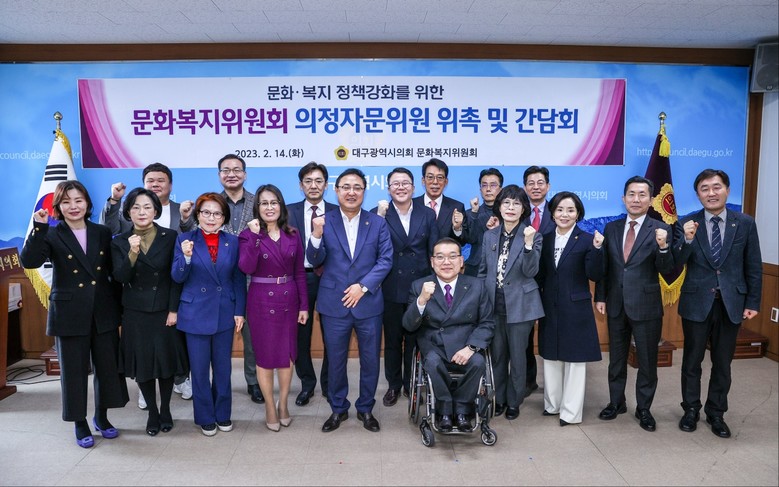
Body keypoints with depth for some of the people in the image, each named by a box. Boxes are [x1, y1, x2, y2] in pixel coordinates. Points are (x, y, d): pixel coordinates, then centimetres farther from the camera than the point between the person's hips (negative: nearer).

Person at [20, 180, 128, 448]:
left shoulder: (102, 233, 5)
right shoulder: (52, 235, -2)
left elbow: (114, 272, 7)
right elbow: (29, 261, -19)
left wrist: (119, 309, 6)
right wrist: (39, 228, -27)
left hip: (103, 313, 3)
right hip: (69, 314, -3)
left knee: (108, 366, 11)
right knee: (74, 370, 7)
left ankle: (102, 417, 30)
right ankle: (80, 424, 24)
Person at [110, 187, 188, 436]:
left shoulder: (170, 237, -3)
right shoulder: (120, 242, 1)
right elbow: (120, 278, -10)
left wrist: (173, 310, -8)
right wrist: (132, 253, -25)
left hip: (165, 311, -1)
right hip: (136, 313, 1)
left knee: (166, 361, 7)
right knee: (142, 364, 7)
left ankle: (165, 410, 27)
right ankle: (152, 413, 25)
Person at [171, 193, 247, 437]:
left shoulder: (233, 242, 1)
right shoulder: (185, 239, -3)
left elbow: (239, 280, 3)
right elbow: (177, 277, -7)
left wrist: (239, 312, -1)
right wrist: (186, 257, -26)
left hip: (225, 314, 2)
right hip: (195, 314, -1)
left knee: (223, 367, 13)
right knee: (199, 369, 8)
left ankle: (223, 414, 29)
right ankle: (205, 418, 24)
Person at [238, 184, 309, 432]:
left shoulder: (292, 235, 4)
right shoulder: (249, 235, -4)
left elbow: (300, 272, 5)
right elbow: (246, 268, -19)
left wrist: (304, 305, 3)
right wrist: (255, 236, -25)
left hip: (288, 299, 3)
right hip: (261, 301, -2)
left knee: (287, 354, 10)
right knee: (265, 356, 7)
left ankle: (283, 404, 29)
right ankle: (270, 407, 25)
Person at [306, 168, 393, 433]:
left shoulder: (378, 223, 2)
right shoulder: (324, 221, 0)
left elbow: (385, 259, -3)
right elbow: (315, 261, -4)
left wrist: (363, 285, -14)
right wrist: (316, 235, -23)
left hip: (368, 303, 1)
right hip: (334, 304, 0)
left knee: (370, 360, 10)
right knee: (335, 360, 12)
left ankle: (365, 408, 30)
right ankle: (338, 408, 31)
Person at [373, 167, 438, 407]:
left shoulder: (428, 214, 3)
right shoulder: (378, 214, -2)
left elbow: (434, 252, 2)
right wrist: (379, 217, -21)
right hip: (391, 289, -1)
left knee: (414, 339, 13)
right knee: (392, 340, 12)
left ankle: (411, 384, 30)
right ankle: (393, 385, 29)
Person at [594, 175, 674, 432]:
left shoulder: (660, 230, -8)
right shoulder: (611, 228, 3)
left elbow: (667, 271, -13)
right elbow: (603, 266, 6)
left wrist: (663, 247, -30)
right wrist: (600, 297, 2)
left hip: (646, 306, -3)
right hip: (616, 305, 3)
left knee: (647, 361, 10)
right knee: (616, 358, 16)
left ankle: (643, 409, 27)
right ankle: (616, 402, 34)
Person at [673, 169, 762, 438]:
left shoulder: (745, 223, -1)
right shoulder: (687, 224, -5)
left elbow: (753, 267, 3)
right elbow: (675, 264, -11)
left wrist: (753, 302, 1)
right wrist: (687, 240, -28)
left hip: (731, 303, 1)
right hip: (696, 303, -1)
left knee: (722, 363, 12)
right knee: (692, 360, 11)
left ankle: (716, 413, 28)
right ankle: (691, 409, 28)